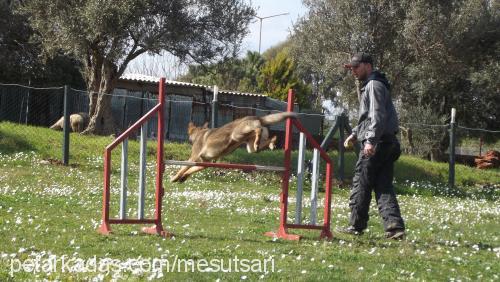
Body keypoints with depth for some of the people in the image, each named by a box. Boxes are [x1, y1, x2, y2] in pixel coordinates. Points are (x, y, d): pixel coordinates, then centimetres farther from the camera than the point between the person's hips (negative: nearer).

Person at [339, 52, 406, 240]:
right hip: (387, 143, 10)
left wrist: (371, 140, -26)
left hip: (377, 143, -10)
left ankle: (356, 225, 6)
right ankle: (395, 226, -5)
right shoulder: (368, 86, 23)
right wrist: (356, 133, 24)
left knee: (361, 183, 0)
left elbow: (378, 116, -20)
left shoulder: (374, 85, -9)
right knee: (383, 186, 4)